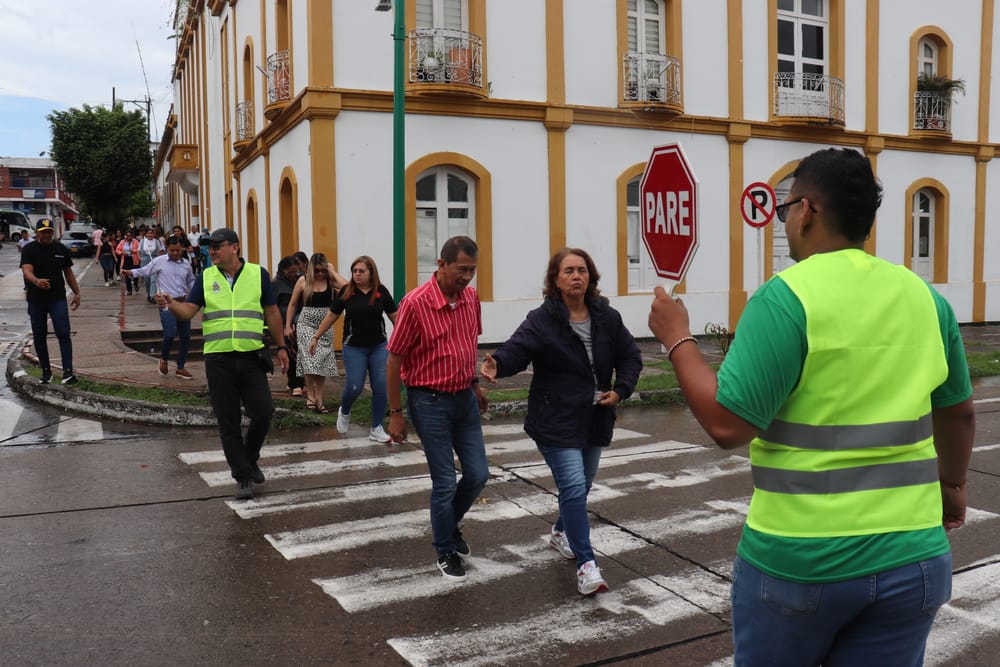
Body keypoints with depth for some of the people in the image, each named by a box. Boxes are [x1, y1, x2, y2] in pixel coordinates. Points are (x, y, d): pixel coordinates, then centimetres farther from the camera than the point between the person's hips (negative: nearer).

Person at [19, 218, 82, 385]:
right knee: (39, 336, 8)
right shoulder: (29, 249, -3)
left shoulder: (61, 249, 6)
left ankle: (67, 371, -14)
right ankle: (46, 371, 19)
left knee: (63, 334, -11)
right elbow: (27, 270, -19)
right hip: (36, 300, 0)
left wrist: (76, 293, 12)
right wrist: (36, 281, -41)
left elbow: (68, 272, 15)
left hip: (58, 298, 0)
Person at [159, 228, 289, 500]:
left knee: (263, 412, -3)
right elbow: (188, 310, -2)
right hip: (218, 359, 1)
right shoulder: (205, 277, 7)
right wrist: (171, 304, -23)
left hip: (252, 357, -1)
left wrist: (281, 347, 9)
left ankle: (250, 459, 25)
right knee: (228, 422, 3)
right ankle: (243, 476, 15)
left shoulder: (258, 273, 4)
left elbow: (272, 312, 9)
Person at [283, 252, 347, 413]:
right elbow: (292, 304, 7)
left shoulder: (330, 281, -1)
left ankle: (319, 398, 12)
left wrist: (333, 272, -12)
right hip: (306, 324, -1)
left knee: (322, 361, 4)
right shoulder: (303, 281, -2)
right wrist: (288, 325, 5)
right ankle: (310, 395, 3)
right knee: (309, 359, -11)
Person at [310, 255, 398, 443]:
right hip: (354, 347, -1)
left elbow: (394, 316, 6)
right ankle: (344, 412, 29)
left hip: (378, 346, 1)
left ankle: (376, 429, 12)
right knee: (354, 387, -5)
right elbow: (331, 316, 6)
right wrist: (316, 337, 8)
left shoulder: (381, 291, -2)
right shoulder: (346, 291, -3)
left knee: (381, 387, -2)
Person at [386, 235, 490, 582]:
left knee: (478, 474, 9)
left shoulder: (471, 297, 0)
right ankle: (446, 553, 23)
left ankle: (449, 524, 37)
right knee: (445, 482, 1)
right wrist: (395, 414, -9)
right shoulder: (415, 303, -18)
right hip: (430, 402, -6)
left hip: (465, 399, 6)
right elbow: (393, 361, -12)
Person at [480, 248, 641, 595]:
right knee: (574, 487, -14)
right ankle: (586, 564, -4)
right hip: (557, 422, -5)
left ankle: (561, 533, 47)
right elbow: (517, 348, -25)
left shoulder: (607, 317, 2)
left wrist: (620, 390, -6)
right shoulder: (541, 320, -11)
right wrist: (498, 364, -47)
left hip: (595, 420, 6)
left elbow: (631, 356, 10)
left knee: (581, 486, 20)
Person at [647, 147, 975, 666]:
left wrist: (676, 339, -6)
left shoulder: (786, 297, -15)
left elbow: (727, 425, -19)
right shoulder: (924, 296, 2)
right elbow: (959, 412, 15)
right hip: (911, 558, 5)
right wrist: (953, 483, 32)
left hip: (798, 560, -4)